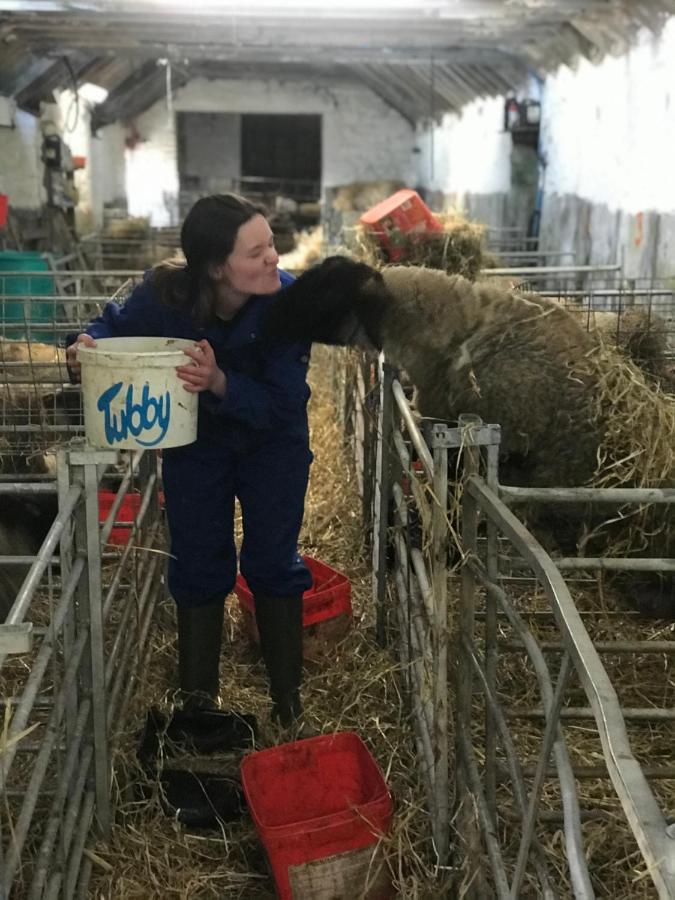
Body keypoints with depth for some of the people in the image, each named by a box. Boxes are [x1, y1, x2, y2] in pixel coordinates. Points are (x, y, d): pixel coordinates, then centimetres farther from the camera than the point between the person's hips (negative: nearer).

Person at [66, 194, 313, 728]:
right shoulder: (166, 295, -29)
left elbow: (282, 404, -30)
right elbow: (117, 327, -7)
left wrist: (220, 383, -47)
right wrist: (88, 347, -30)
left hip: (273, 443, -1)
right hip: (195, 440, 1)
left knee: (273, 563, 3)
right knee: (197, 564, 8)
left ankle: (288, 699, 22)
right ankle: (198, 698, 26)